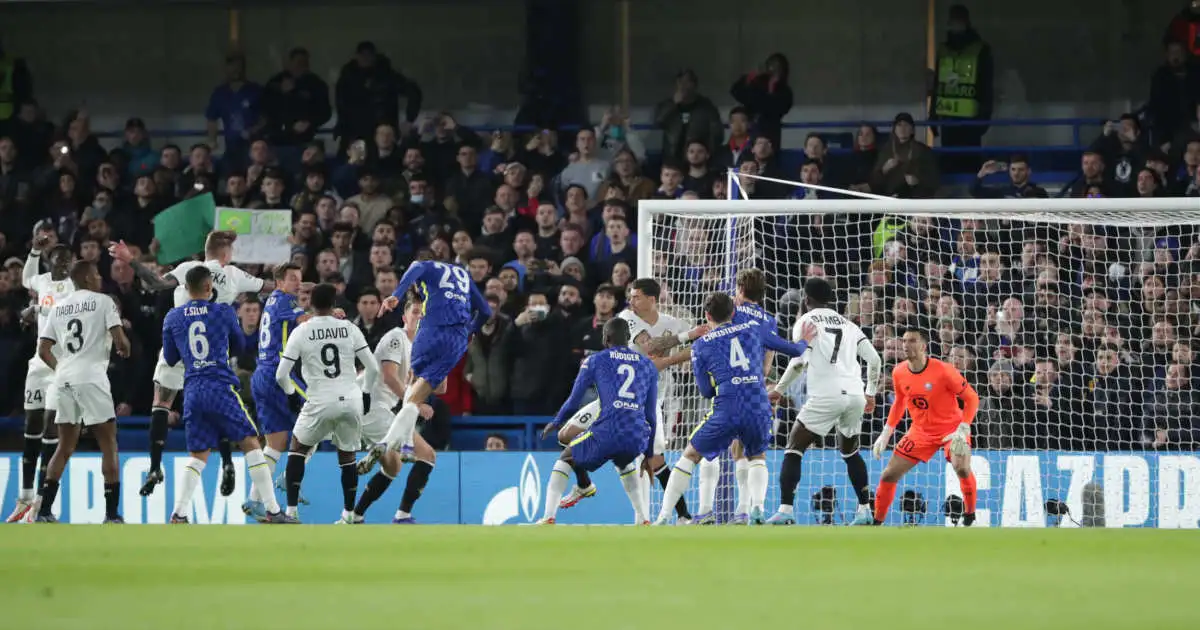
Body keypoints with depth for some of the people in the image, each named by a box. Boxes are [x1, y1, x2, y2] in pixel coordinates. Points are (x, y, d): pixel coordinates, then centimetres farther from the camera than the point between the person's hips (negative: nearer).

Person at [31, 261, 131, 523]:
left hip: (64, 380, 6)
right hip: (92, 379, -6)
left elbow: (43, 350, 13)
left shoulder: (59, 307, 16)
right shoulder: (103, 301, 0)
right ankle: (112, 514, -5)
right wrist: (125, 349, 15)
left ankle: (44, 511, 8)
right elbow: (119, 340, -8)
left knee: (65, 447, 15)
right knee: (109, 445, 1)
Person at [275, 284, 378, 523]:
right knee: (347, 457, 20)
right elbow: (373, 368, 3)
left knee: (297, 449, 18)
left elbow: (281, 375, -4)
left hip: (321, 403, -2)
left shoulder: (301, 332, -2)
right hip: (352, 401, 2)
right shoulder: (349, 329, 3)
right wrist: (366, 394, 20)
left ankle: (291, 511, 10)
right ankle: (349, 513, 19)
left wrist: (292, 395, 16)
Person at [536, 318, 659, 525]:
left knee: (566, 460, 22)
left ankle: (548, 518, 7)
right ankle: (643, 519, 26)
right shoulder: (648, 366, 20)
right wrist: (648, 454, 29)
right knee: (625, 462, 39)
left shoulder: (595, 361, 10)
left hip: (606, 433, -4)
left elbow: (574, 401, 14)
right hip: (637, 438, 4)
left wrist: (555, 423, 34)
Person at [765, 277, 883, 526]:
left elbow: (799, 361, -6)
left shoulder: (806, 320, 6)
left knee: (794, 449, 0)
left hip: (827, 394, -5)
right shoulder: (848, 325, 21)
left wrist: (779, 389, 6)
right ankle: (865, 511, 22)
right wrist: (870, 393, 29)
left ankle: (785, 511, -15)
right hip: (855, 394, 5)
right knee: (850, 451, 26)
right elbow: (875, 359, 18)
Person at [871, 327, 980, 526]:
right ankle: (876, 522, 16)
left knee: (961, 467, -31)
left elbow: (971, 398, -14)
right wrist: (886, 433, 11)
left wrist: (963, 430, -25)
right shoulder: (899, 373, -5)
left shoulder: (943, 371, -21)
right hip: (921, 431, 5)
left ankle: (970, 516, -11)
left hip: (951, 427, -5)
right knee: (889, 475, -1)